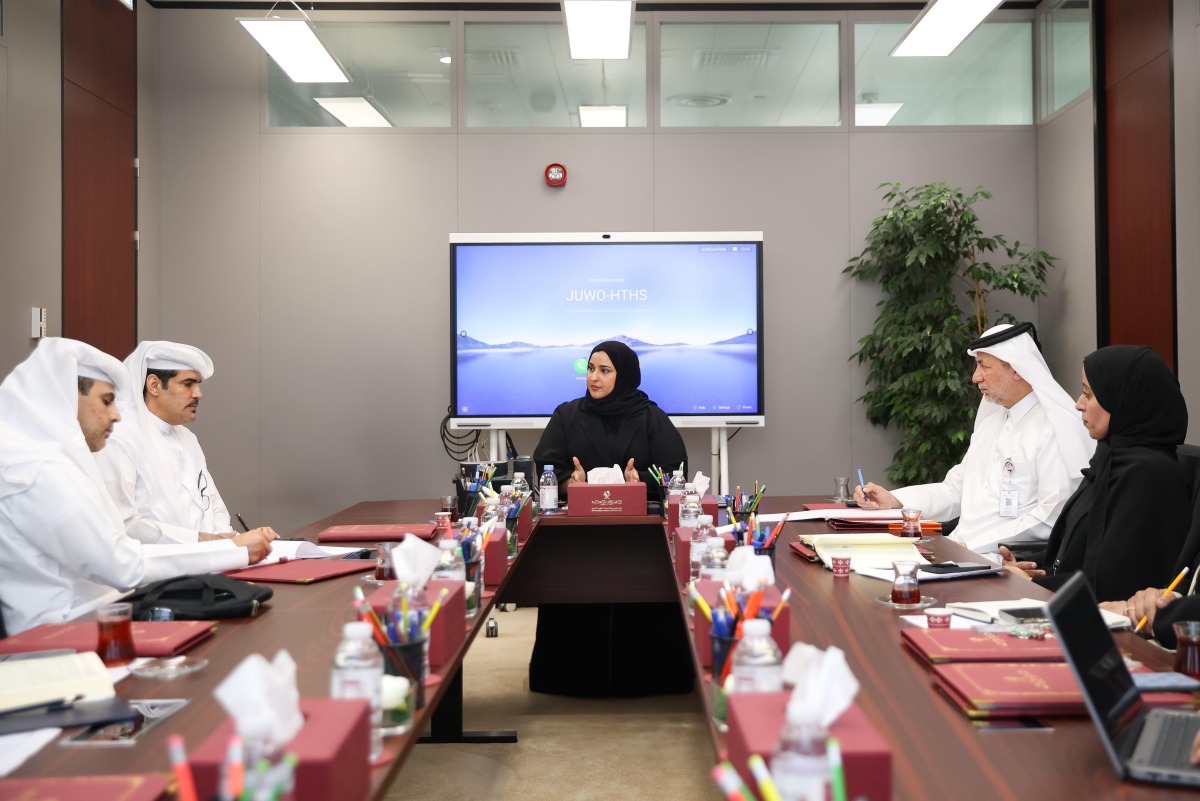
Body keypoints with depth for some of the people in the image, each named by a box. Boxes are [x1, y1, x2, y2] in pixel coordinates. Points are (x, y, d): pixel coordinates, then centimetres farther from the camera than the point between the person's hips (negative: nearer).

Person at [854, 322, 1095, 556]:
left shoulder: (1055, 429, -9)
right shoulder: (991, 422, 19)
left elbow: (1052, 518, -17)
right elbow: (955, 490, 20)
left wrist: (973, 545, -20)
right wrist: (893, 500, 5)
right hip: (961, 550, 8)